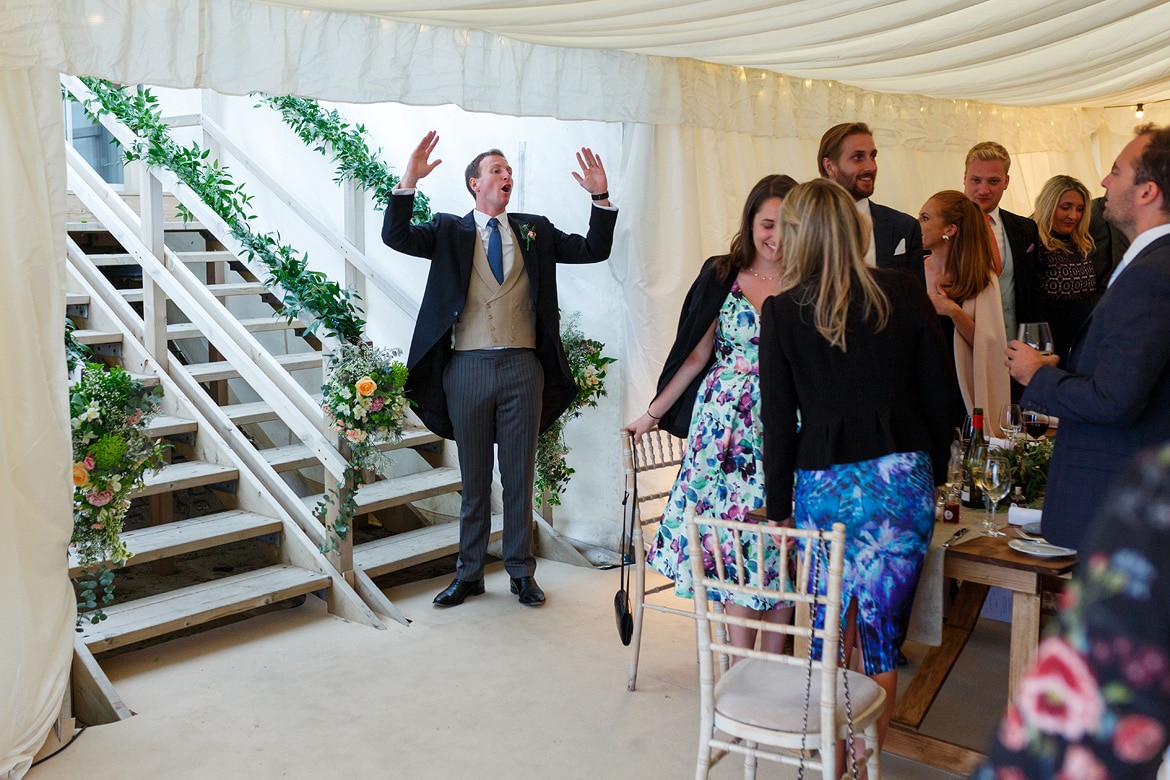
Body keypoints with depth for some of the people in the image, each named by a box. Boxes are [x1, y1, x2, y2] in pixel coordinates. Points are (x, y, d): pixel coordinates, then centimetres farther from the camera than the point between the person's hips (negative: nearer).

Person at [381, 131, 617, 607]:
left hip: (523, 369, 1)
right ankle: (469, 574, 23)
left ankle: (521, 572, 22)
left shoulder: (535, 230, 11)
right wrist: (408, 182, -20)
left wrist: (601, 197, -6)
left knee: (519, 477, 9)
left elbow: (594, 251, 6)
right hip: (468, 368, -1)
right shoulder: (449, 231, 5)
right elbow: (395, 237, -8)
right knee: (474, 479, 10)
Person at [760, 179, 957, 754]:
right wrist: (933, 470, 18)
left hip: (825, 486, -1)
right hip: (903, 479, 2)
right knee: (882, 640, 11)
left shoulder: (782, 311, -2)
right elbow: (941, 391, 5)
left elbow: (778, 419, 1)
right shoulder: (903, 292, 2)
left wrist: (778, 506, 9)